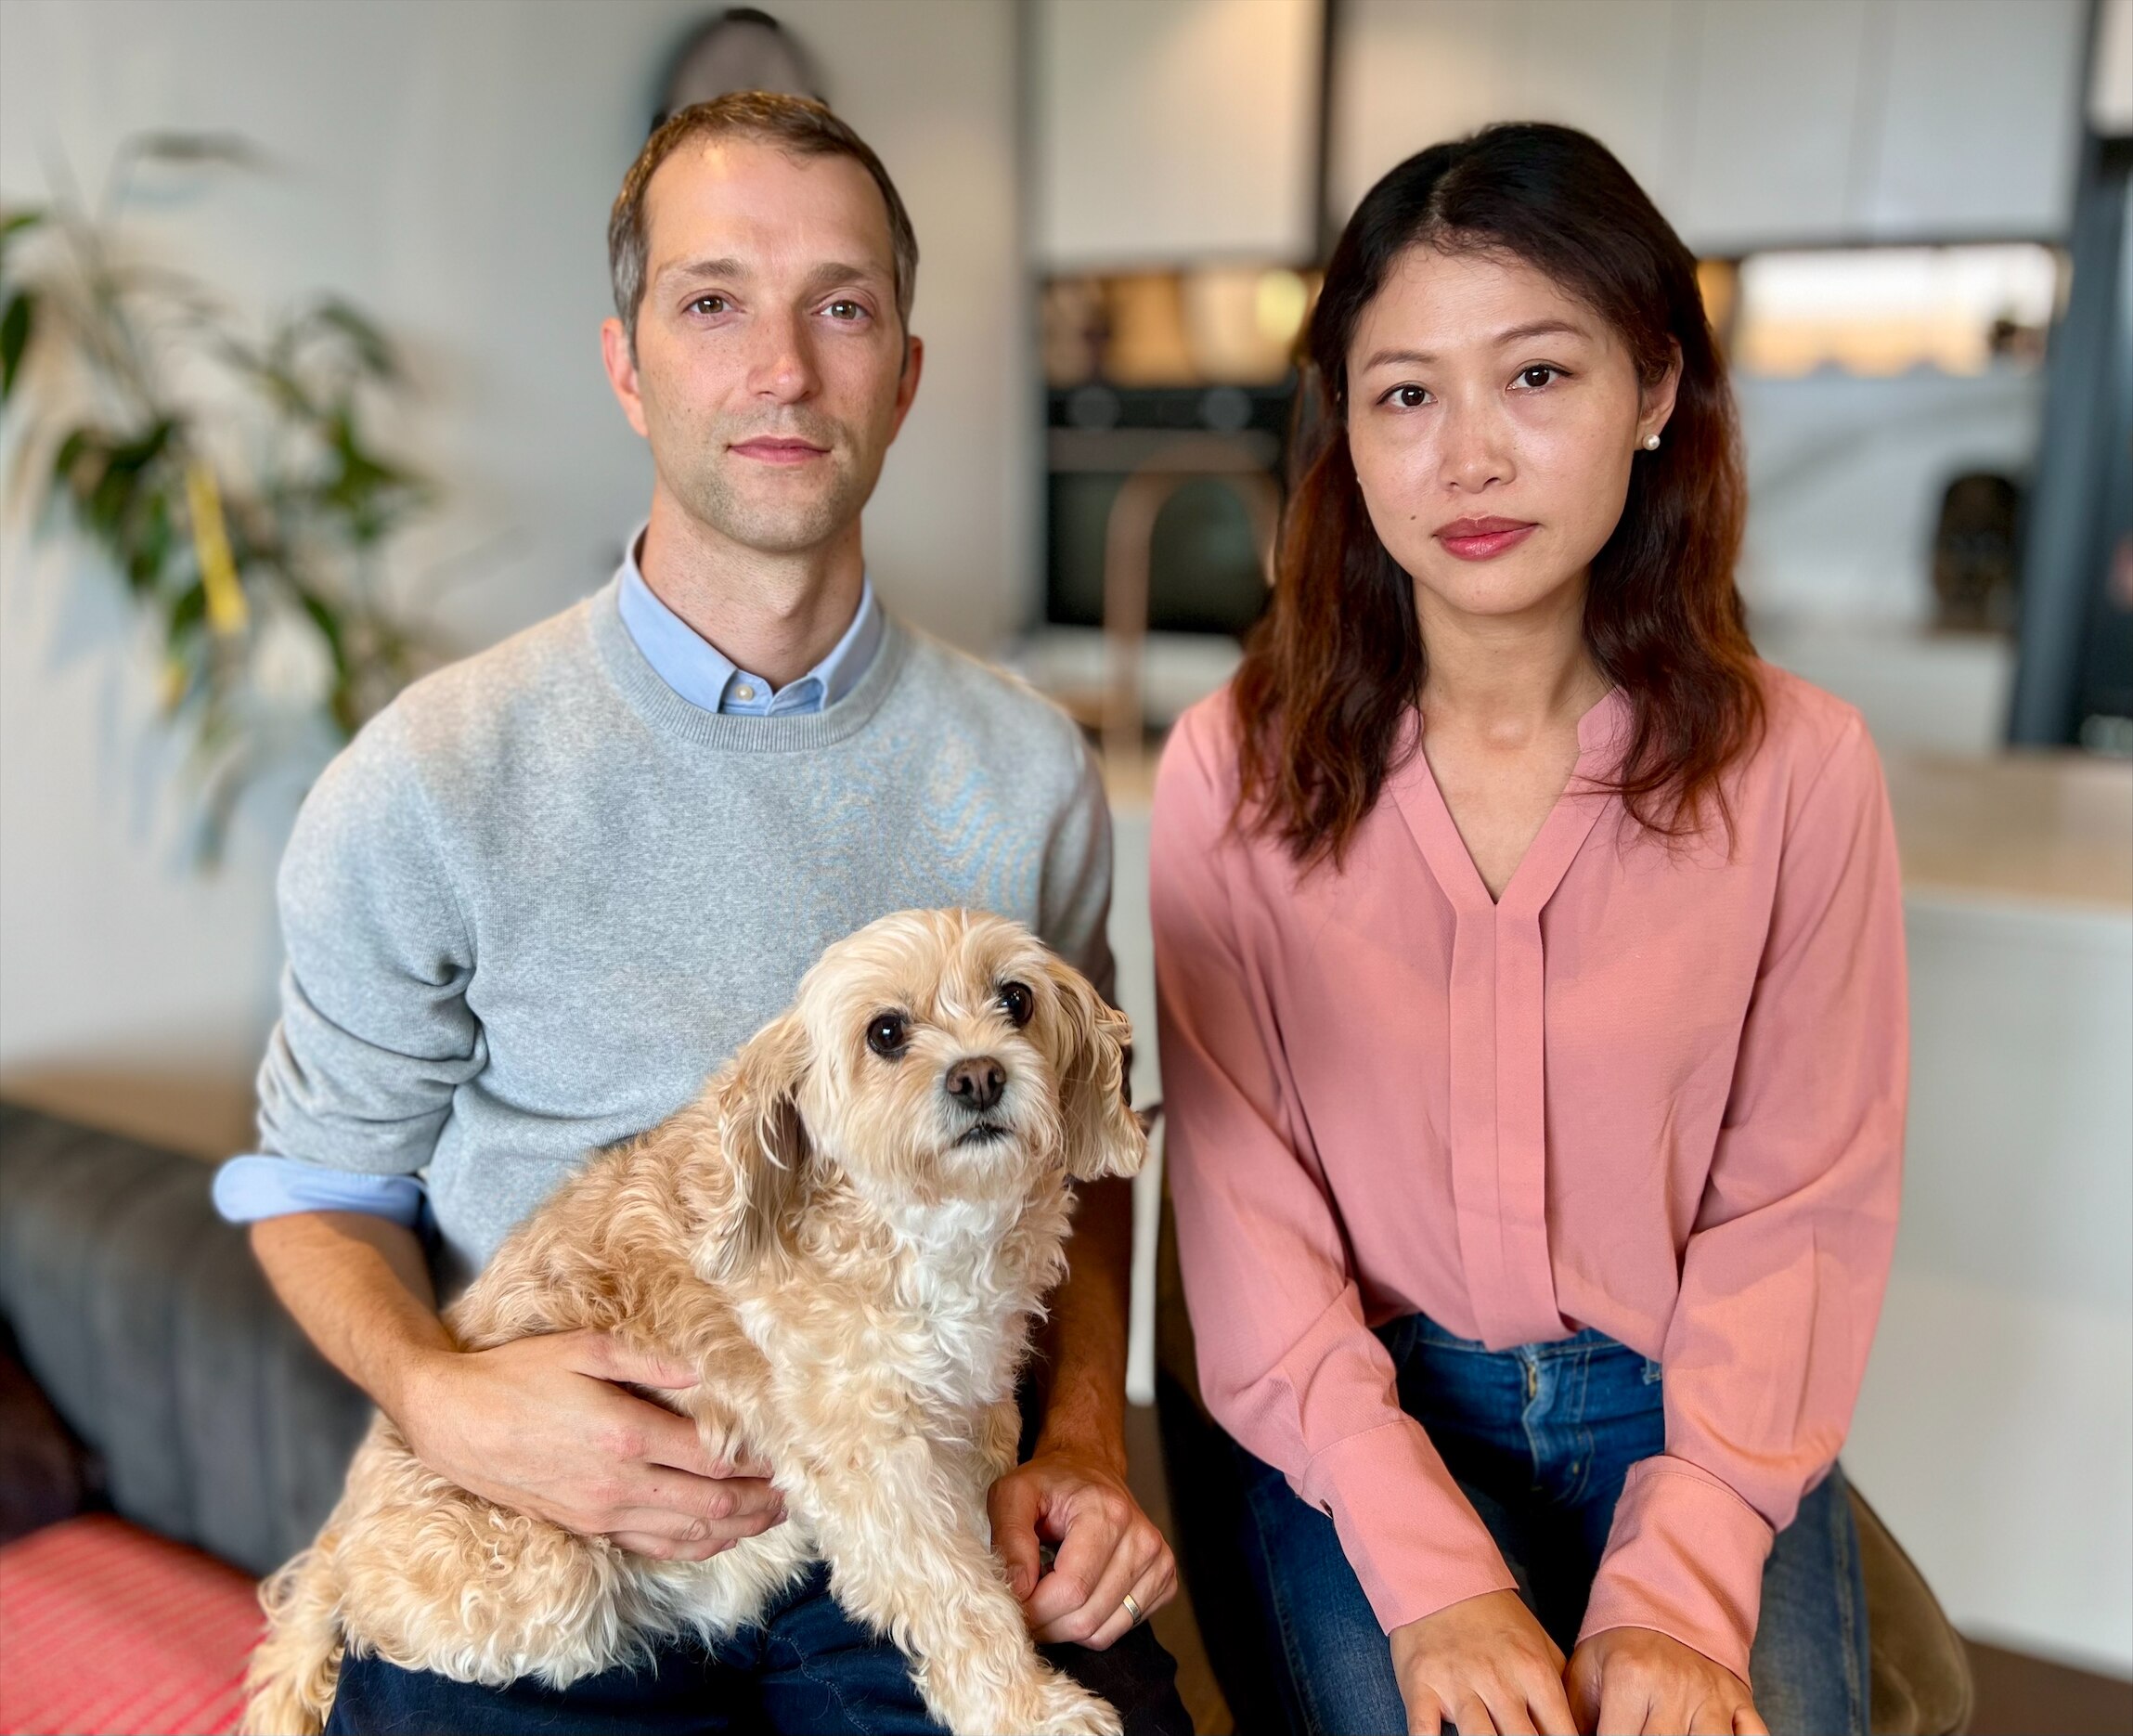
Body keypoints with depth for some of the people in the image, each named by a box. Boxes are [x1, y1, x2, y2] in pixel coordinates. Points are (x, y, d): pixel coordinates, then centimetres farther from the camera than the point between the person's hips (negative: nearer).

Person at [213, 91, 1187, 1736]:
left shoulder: (1026, 769, 0)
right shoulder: (430, 784, -7)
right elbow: (324, 1183, 5)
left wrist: (1085, 1436, -3)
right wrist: (442, 1398, -15)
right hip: (537, 1537, -1)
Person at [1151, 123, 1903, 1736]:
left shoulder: (1800, 766, -6)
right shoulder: (1233, 770, -9)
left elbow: (1799, 1204, -4)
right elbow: (1243, 1203, -7)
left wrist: (1676, 1583, -13)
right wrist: (1430, 1572, -15)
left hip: (1694, 1420, 2)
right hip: (1368, 1419, -1)